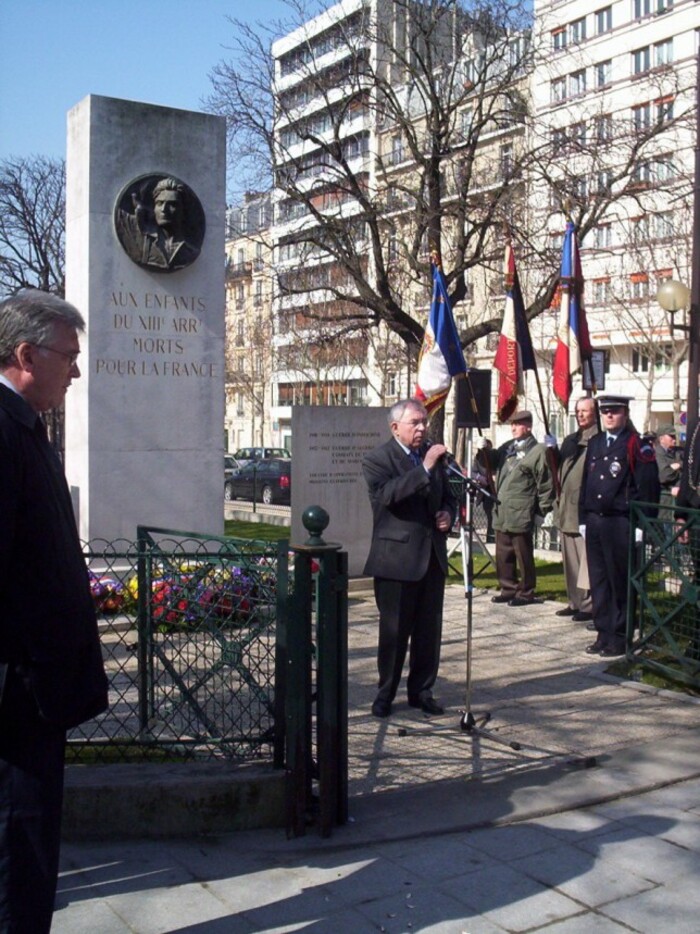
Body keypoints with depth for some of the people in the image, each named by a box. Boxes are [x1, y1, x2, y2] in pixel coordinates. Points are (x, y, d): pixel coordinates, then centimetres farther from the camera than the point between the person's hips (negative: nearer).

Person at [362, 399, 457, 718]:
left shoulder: (434, 455, 11)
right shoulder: (377, 460, -8)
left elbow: (448, 496, 23)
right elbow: (388, 494, -27)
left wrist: (448, 513, 0)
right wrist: (424, 468, -31)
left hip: (432, 555, 6)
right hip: (397, 557, -6)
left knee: (429, 630, 11)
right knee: (394, 630, 3)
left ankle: (421, 691, 24)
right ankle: (385, 693, 18)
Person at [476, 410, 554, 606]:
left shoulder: (538, 451, -6)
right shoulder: (507, 447, 13)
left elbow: (545, 484, -6)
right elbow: (493, 461, 27)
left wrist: (543, 509, -6)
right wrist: (484, 450, 8)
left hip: (521, 514, -7)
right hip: (502, 512, 7)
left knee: (523, 555, 2)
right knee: (503, 555, 13)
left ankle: (526, 593, 12)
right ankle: (508, 590, 25)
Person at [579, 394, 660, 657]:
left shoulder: (636, 445, -5)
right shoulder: (595, 443, 14)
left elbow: (648, 487, -10)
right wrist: (583, 519, 12)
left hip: (620, 524, -6)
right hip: (594, 523, 6)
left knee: (620, 583, 2)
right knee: (598, 581, 10)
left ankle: (620, 638, 11)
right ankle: (604, 634, 20)